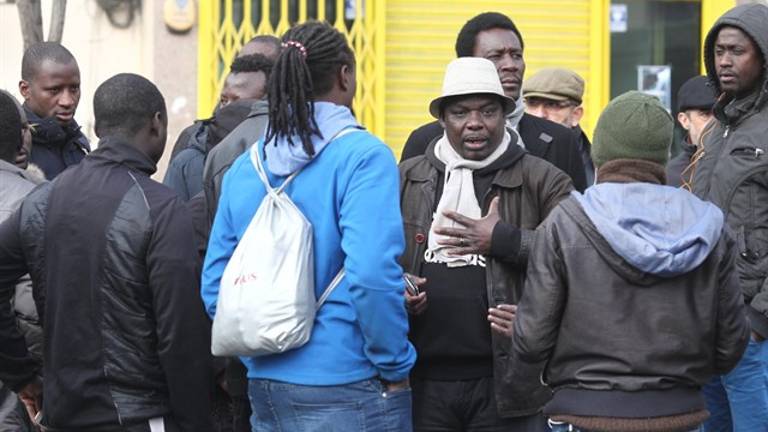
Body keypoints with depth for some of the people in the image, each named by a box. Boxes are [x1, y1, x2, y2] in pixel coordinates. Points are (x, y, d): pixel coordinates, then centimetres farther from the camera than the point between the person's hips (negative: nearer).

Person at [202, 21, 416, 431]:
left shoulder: (245, 167, 8)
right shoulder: (362, 156, -10)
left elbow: (214, 286, 9)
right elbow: (372, 275, -20)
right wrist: (395, 367, -9)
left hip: (265, 387, 6)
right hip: (345, 388, -6)